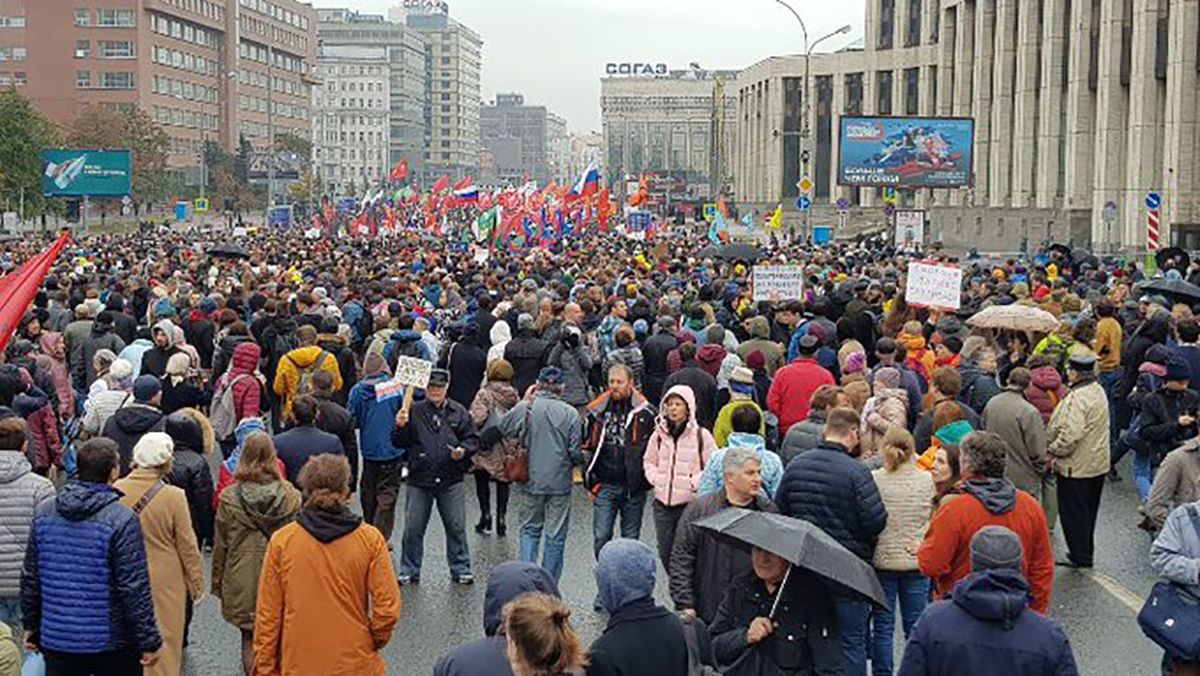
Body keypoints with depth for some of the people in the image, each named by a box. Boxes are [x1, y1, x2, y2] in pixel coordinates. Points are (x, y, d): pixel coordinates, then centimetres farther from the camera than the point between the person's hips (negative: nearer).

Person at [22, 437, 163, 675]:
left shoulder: (43, 512, -1)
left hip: (56, 639, 5)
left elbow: (30, 576, 7)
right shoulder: (122, 519, -18)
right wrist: (149, 641, -9)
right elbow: (134, 588, -17)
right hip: (111, 643, -4)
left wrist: (31, 624, 19)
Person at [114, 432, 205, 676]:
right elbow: (187, 546, -10)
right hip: (164, 581, -3)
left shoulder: (116, 491, -9)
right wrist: (197, 582, 4)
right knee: (164, 642, 11)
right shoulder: (173, 496, -18)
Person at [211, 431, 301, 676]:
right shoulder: (291, 497, -8)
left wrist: (218, 584, 10)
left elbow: (220, 545, -1)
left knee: (249, 640, 12)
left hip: (242, 583, 0)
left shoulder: (228, 499, -9)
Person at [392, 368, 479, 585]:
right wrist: (400, 427, -17)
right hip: (419, 479, 0)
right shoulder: (414, 412, 2)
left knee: (457, 527, 7)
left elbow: (473, 439, 7)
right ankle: (409, 571, 18)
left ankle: (460, 569, 19)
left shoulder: (459, 412, 4)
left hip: (451, 481, 0)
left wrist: (463, 451, -12)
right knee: (413, 529, 6)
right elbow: (399, 443, 2)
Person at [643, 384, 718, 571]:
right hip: (663, 502, 4)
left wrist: (694, 482, -12)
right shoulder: (659, 433, 8)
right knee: (665, 553, 9)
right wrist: (656, 479, 2)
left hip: (690, 502, -4)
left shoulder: (701, 435, -5)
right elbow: (648, 462, 19)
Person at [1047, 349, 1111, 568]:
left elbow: (1071, 435, -30)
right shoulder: (1098, 391, 6)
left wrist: (1053, 451, -13)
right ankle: (1085, 553, 31)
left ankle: (1080, 556, 12)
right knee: (1088, 511, 20)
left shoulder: (1077, 398, -25)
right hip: (1098, 464, 9)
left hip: (1076, 466, -9)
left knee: (1074, 512, 5)